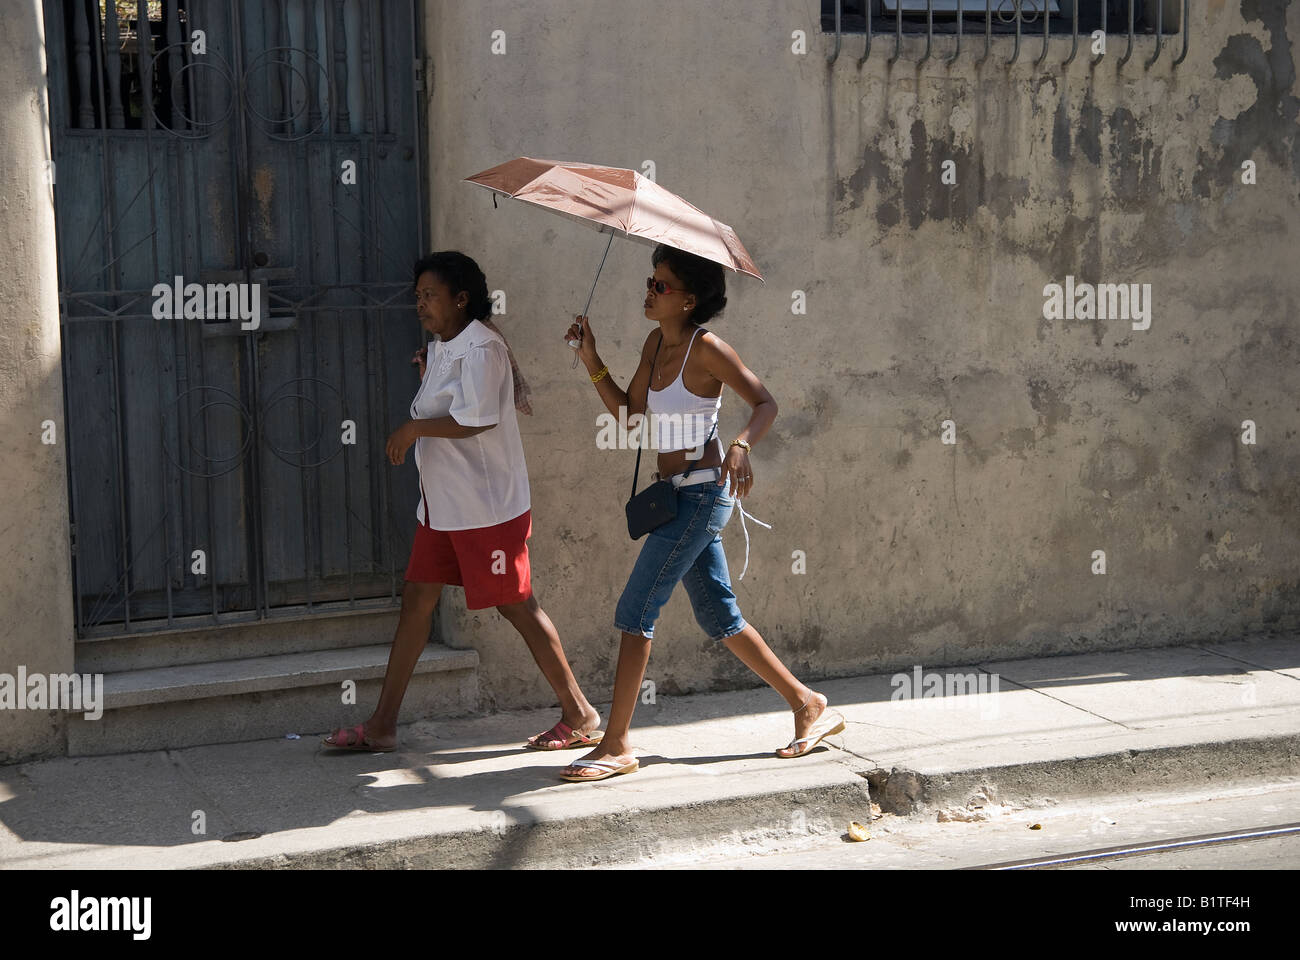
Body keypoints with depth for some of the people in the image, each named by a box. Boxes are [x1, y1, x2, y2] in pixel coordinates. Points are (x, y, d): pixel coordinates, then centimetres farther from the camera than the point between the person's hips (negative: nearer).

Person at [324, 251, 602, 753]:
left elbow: (477, 420, -24)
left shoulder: (481, 347, -15)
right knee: (417, 599, 7)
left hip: (485, 505, -9)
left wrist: (413, 429, -14)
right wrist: (426, 379, 10)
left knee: (516, 605, -3)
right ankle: (381, 725, 12)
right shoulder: (443, 349, 15)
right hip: (442, 503, 9)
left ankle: (579, 715, 9)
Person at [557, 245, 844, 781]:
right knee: (719, 618, 14)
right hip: (679, 495, 9)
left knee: (635, 612, -8)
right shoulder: (656, 343, 9)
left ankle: (616, 746, -2)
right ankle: (810, 707, 24)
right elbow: (627, 410, 14)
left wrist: (741, 445, -30)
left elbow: (765, 403, -12)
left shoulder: (706, 349, -14)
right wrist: (592, 361, 3)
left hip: (703, 494, -9)